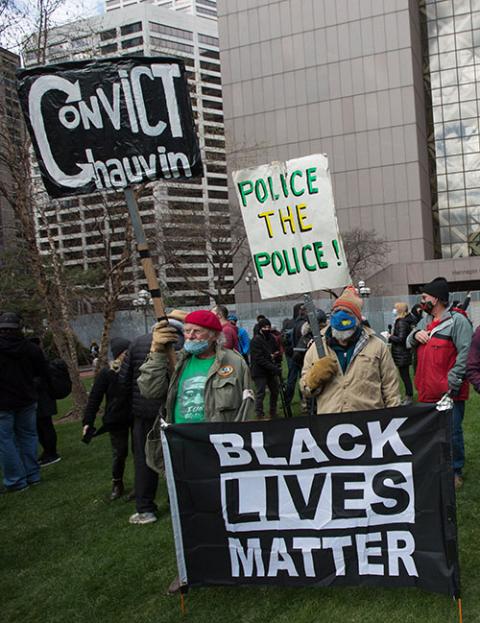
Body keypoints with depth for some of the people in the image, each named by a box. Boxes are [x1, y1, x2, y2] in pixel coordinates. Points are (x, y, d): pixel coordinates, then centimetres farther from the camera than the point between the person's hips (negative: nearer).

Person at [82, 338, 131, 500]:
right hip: (116, 421, -1)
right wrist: (87, 421, -10)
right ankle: (117, 484, 31)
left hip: (137, 419, 1)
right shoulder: (106, 373, -11)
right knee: (119, 453, 11)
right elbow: (94, 398, -8)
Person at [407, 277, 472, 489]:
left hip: (449, 392, -7)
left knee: (452, 433, 2)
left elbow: (465, 352, -17)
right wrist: (415, 335, -1)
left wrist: (453, 381, -22)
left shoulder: (457, 321, -11)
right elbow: (409, 344, 22)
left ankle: (456, 471, 19)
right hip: (427, 391, 7)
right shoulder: (425, 322, 14)